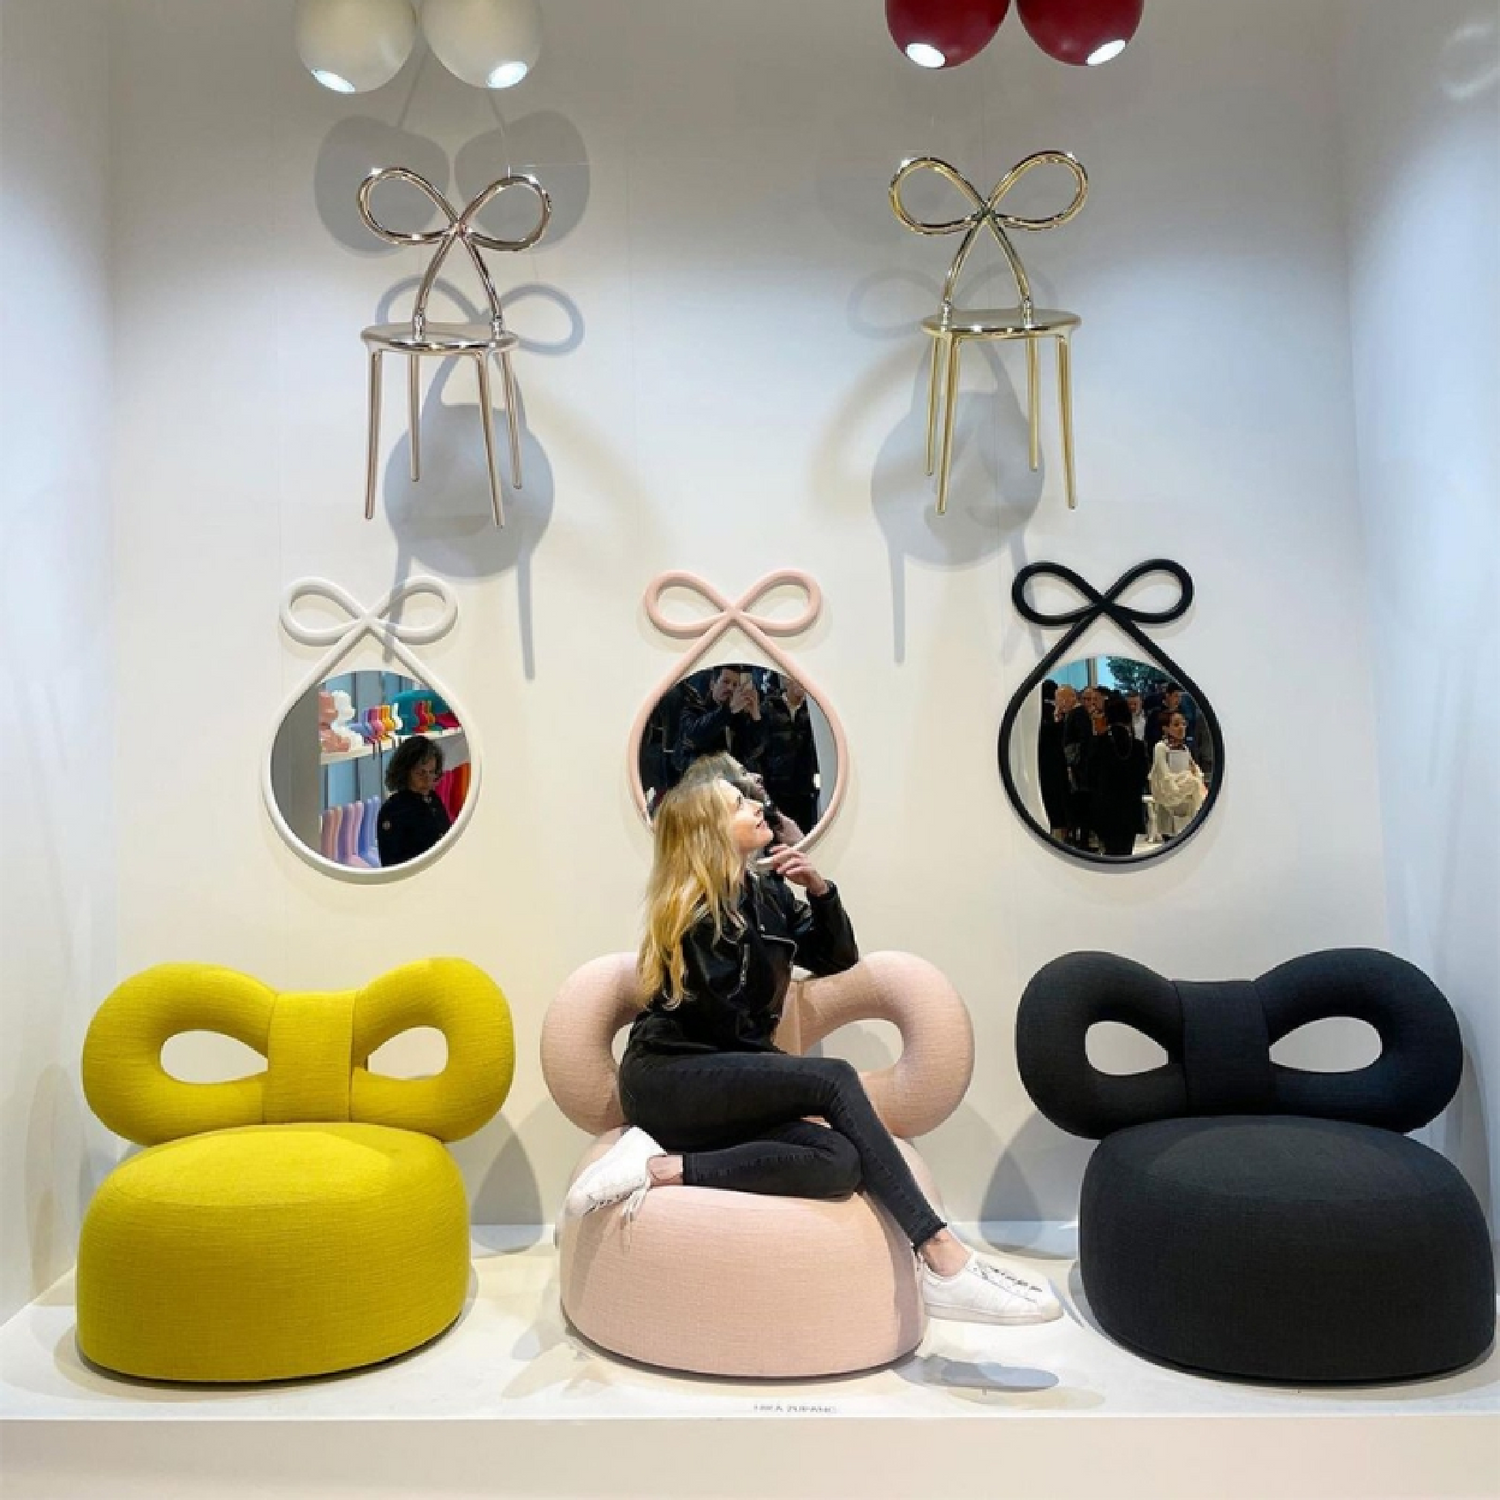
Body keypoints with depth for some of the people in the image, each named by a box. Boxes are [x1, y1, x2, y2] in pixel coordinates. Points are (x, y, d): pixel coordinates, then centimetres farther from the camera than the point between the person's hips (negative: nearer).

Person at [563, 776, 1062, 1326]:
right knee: (833, 1079, -27)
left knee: (840, 1162, -25)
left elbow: (839, 958, 17)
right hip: (667, 1080, -7)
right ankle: (941, 1259, -29)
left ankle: (667, 1168, -26)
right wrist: (803, 1089, -3)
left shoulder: (767, 891, 12)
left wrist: (819, 889, 1)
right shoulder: (696, 911, -9)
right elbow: (728, 1023, -11)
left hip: (724, 1083, 7)